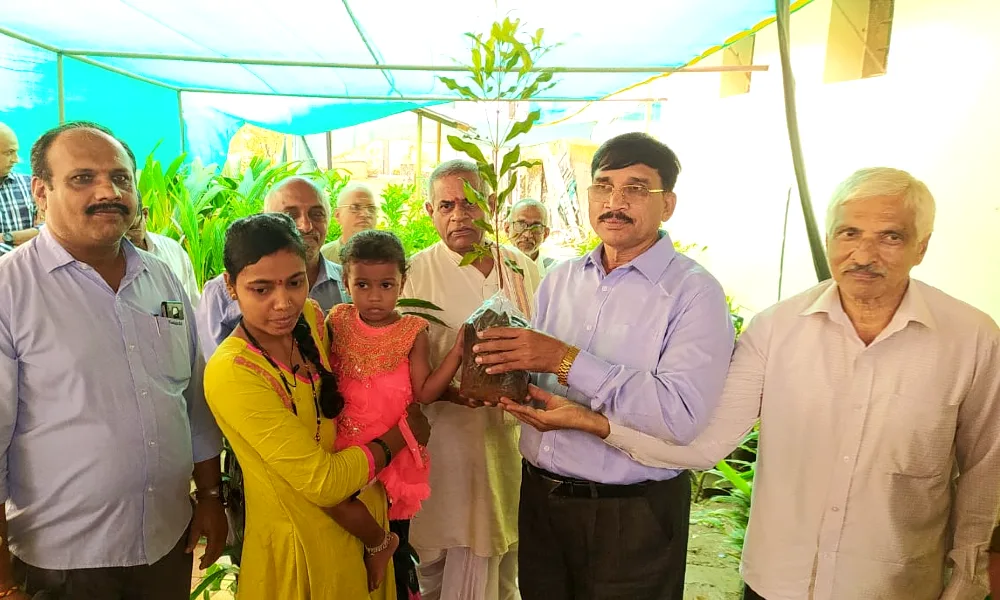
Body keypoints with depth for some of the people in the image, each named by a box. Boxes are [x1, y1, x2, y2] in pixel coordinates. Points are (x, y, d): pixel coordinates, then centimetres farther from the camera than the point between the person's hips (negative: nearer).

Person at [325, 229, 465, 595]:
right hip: (346, 439, 2)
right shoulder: (338, 321, -1)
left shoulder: (412, 331, -6)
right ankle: (378, 544, 5)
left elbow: (425, 393, -12)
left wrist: (458, 351, -20)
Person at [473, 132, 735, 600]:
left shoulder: (694, 292, -13)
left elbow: (681, 415, -25)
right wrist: (502, 376, -9)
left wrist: (566, 360, -27)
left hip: (632, 516, -5)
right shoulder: (559, 280, 6)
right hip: (540, 495, 5)